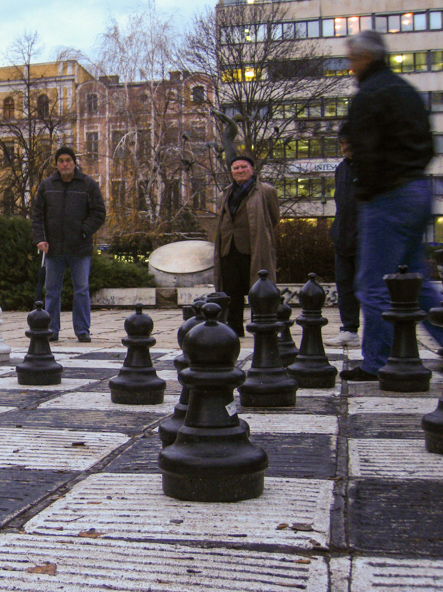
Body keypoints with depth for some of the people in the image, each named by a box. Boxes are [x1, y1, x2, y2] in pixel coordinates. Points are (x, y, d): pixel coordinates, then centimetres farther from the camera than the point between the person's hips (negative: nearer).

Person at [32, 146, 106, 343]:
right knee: (52, 290, 7)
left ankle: (82, 330, 10)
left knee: (82, 290, 1)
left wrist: (83, 232, -9)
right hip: (53, 249, 2)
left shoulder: (88, 185, 3)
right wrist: (40, 238, -4)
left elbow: (99, 213, 1)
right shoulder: (46, 186, 9)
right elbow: (37, 214, 9)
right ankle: (52, 330, 16)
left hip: (80, 249, -2)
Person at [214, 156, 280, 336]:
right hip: (229, 250, 5)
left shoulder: (266, 191, 5)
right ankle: (234, 329, 16)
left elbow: (274, 217, 7)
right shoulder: (226, 194, 21)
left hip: (253, 249, -5)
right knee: (232, 291, 7)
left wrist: (258, 234, 10)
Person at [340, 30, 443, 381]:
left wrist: (365, 193, -7)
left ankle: (375, 365, 4)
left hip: (388, 197, -9)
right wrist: (412, 175, 17)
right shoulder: (408, 90, 18)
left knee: (374, 285, -3)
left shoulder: (368, 95, -10)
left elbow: (364, 152, -17)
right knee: (415, 278, 16)